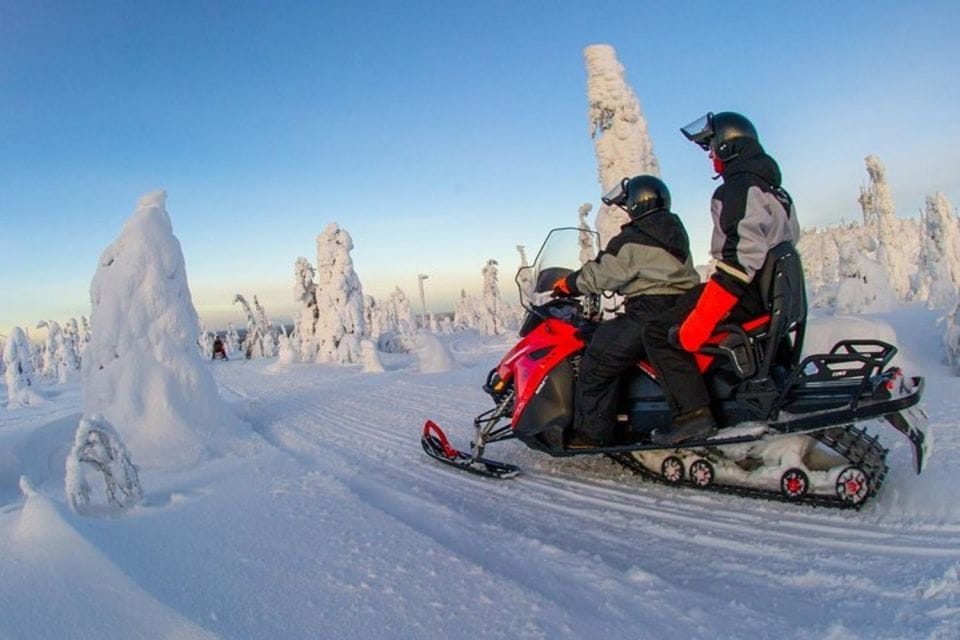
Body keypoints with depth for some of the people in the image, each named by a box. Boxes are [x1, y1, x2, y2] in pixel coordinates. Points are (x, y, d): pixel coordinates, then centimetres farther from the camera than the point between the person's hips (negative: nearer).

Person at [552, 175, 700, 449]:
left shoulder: (632, 241, -9)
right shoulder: (674, 233, 19)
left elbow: (601, 274, -9)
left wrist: (567, 285, 4)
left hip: (651, 314, -10)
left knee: (599, 357, -10)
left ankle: (590, 432, -14)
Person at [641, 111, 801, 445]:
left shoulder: (741, 188, -13)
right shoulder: (774, 189, 20)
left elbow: (743, 254, -26)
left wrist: (699, 321, -30)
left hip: (746, 294, -11)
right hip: (773, 293, 11)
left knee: (661, 332, -14)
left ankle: (693, 411, -24)